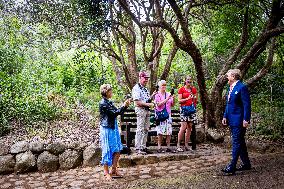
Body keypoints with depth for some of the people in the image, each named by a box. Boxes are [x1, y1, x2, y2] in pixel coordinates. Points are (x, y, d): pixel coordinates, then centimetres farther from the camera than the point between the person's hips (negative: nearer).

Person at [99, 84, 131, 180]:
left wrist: (125, 105, 2)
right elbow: (114, 113, -19)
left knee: (117, 150, 10)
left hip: (113, 128, 9)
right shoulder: (103, 103, -14)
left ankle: (114, 170, 22)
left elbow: (118, 112, 12)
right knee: (107, 150, 1)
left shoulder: (109, 102, 12)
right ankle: (106, 172, 14)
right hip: (106, 129, -9)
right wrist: (124, 106, -13)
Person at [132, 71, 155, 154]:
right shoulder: (136, 88, -10)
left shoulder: (145, 89, 19)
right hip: (140, 110, -9)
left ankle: (143, 147, 18)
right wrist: (148, 104, -18)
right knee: (140, 130, -7)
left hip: (147, 110, 9)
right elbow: (137, 102, -19)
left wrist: (152, 95, 9)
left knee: (146, 129, 10)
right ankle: (138, 148, -1)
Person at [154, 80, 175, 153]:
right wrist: (167, 99, -18)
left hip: (168, 114, 4)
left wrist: (173, 98, -8)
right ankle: (159, 147, 1)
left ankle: (168, 147, 7)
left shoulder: (168, 94, 12)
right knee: (160, 132, -6)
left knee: (169, 131, 0)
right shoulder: (157, 95, 1)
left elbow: (172, 105, 10)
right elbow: (159, 104, -12)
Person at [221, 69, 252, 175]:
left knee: (237, 143, -6)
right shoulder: (231, 88, 15)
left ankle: (232, 167, -4)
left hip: (239, 121, -9)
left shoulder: (242, 88, -13)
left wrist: (246, 120, -19)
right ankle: (246, 164, 28)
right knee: (240, 142, 16)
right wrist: (225, 116, 13)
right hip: (232, 120, 9)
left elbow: (247, 105, -16)